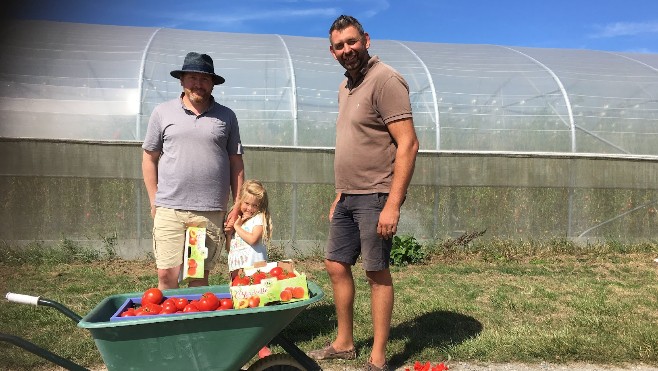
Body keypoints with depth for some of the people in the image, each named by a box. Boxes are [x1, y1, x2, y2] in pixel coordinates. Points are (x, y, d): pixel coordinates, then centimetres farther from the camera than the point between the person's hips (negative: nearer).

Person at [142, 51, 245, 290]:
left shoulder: (226, 117, 8)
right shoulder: (163, 112, 7)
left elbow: (236, 164, 9)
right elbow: (149, 158, 10)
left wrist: (238, 207, 5)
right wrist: (154, 202, 5)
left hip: (211, 213, 1)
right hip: (169, 210, 0)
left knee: (200, 277, 9)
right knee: (167, 276, -1)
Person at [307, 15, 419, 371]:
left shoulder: (385, 80, -12)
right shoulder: (346, 86, 16)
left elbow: (408, 144, -18)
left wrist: (393, 204, -23)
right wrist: (340, 194, 19)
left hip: (374, 197, -9)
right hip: (348, 196, 9)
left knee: (377, 273, 0)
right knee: (336, 265, 13)